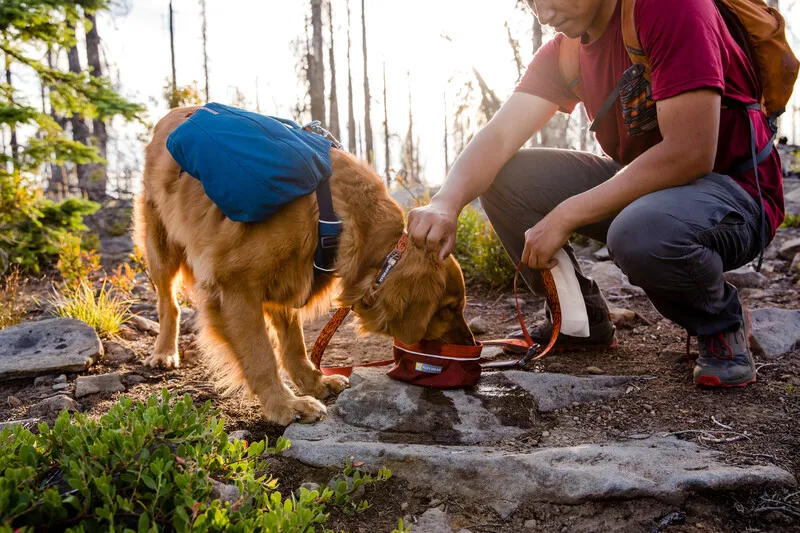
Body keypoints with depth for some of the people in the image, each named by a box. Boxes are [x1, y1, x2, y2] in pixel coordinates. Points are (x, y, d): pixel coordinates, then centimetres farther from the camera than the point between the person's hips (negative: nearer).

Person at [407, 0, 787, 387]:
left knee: (642, 231, -40)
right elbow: (499, 136, -10)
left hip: (733, 192, -6)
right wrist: (447, 203, -30)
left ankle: (722, 324, -5)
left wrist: (565, 215, -27)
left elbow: (690, 153, -28)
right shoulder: (563, 52, 2)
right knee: (498, 176, -7)